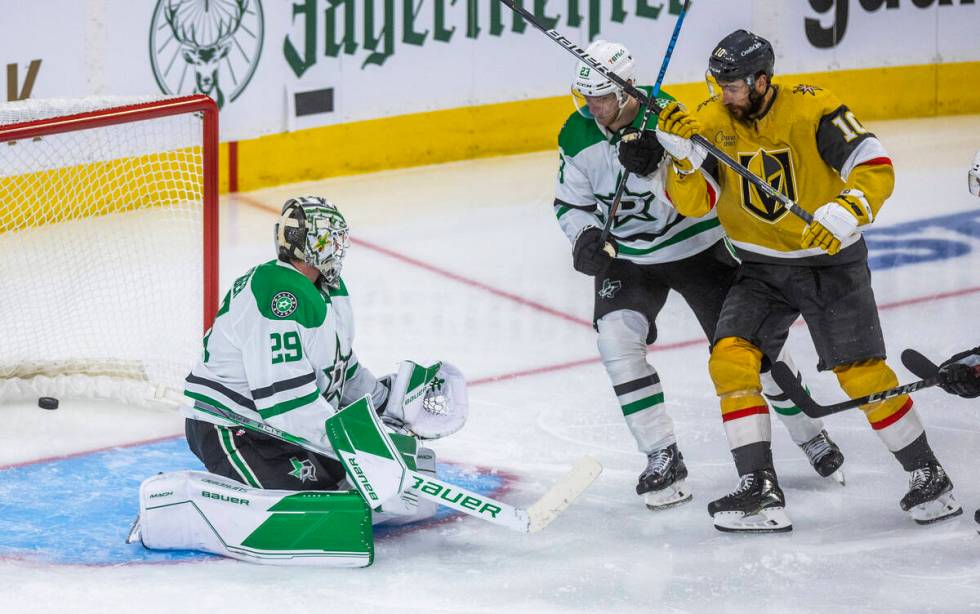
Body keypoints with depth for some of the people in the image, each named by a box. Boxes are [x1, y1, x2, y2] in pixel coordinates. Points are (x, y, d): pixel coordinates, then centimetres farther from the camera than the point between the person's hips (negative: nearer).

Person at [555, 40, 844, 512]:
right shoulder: (578, 135, -10)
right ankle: (663, 458, -15)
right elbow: (571, 202, 2)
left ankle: (810, 436, 25)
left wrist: (651, 170, -45)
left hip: (697, 247, -3)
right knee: (616, 336, -22)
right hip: (628, 256, 3)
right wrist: (584, 237, -18)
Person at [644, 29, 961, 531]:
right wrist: (682, 152, -23)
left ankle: (928, 476, 11)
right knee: (731, 358, -15)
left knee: (861, 373, -7)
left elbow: (876, 169, -20)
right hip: (761, 268, 4)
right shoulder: (711, 120, -6)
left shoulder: (811, 109, -18)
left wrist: (844, 214, -37)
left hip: (831, 262, -4)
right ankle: (759, 490, -13)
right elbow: (695, 204, -7)